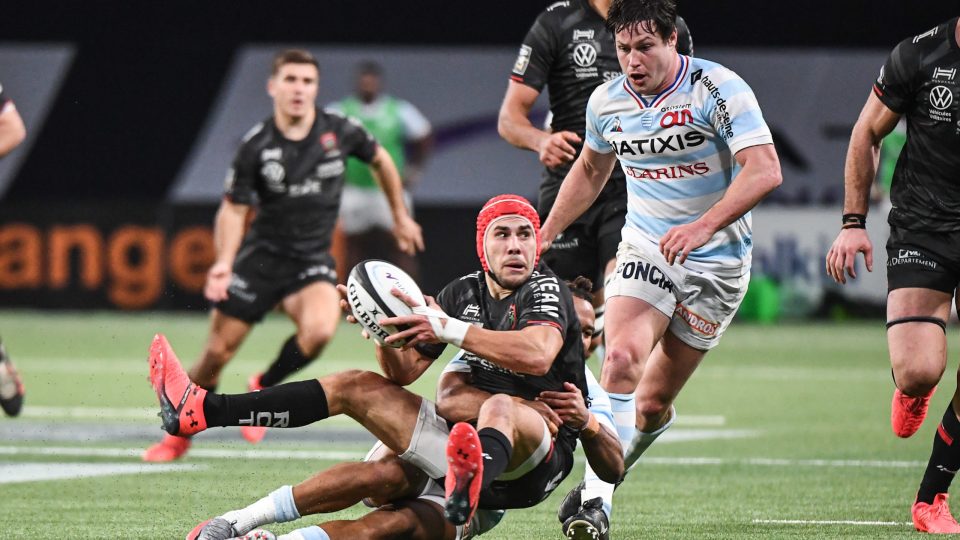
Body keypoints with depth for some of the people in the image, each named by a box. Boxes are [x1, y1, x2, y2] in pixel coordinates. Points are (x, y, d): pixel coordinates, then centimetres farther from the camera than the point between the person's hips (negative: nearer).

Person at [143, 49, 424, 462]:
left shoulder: (340, 133, -7)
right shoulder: (256, 146, -11)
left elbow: (380, 160, 14)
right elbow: (233, 209, -4)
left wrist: (400, 217, 22)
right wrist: (224, 261, -20)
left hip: (312, 261, 1)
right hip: (261, 254, 0)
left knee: (319, 331, -30)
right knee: (217, 352, 0)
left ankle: (264, 387, -1)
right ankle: (179, 436, 24)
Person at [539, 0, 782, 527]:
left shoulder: (719, 89, -16)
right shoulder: (606, 101, 0)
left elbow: (764, 169, -26)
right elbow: (590, 170, 21)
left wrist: (704, 226, -38)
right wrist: (544, 235, 20)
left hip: (716, 262, -3)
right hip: (644, 249, 3)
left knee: (653, 404, -1)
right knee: (622, 357, -24)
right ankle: (597, 494, -24)